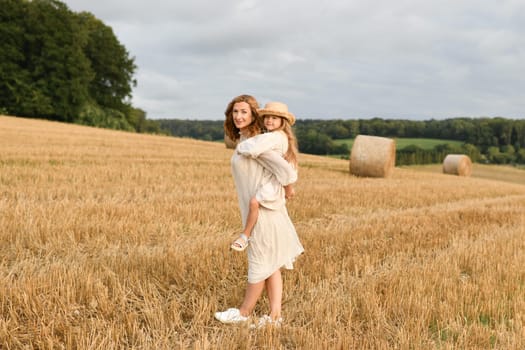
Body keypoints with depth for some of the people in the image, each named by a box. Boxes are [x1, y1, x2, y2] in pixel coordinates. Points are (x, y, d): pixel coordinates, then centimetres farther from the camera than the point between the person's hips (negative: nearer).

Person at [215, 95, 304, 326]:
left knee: (259, 263, 6)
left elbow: (283, 167, -22)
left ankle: (244, 312, 19)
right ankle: (275, 316, 18)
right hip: (256, 210, 10)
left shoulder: (254, 144, -18)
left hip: (262, 211, -10)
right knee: (270, 264, 11)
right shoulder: (243, 140, 10)